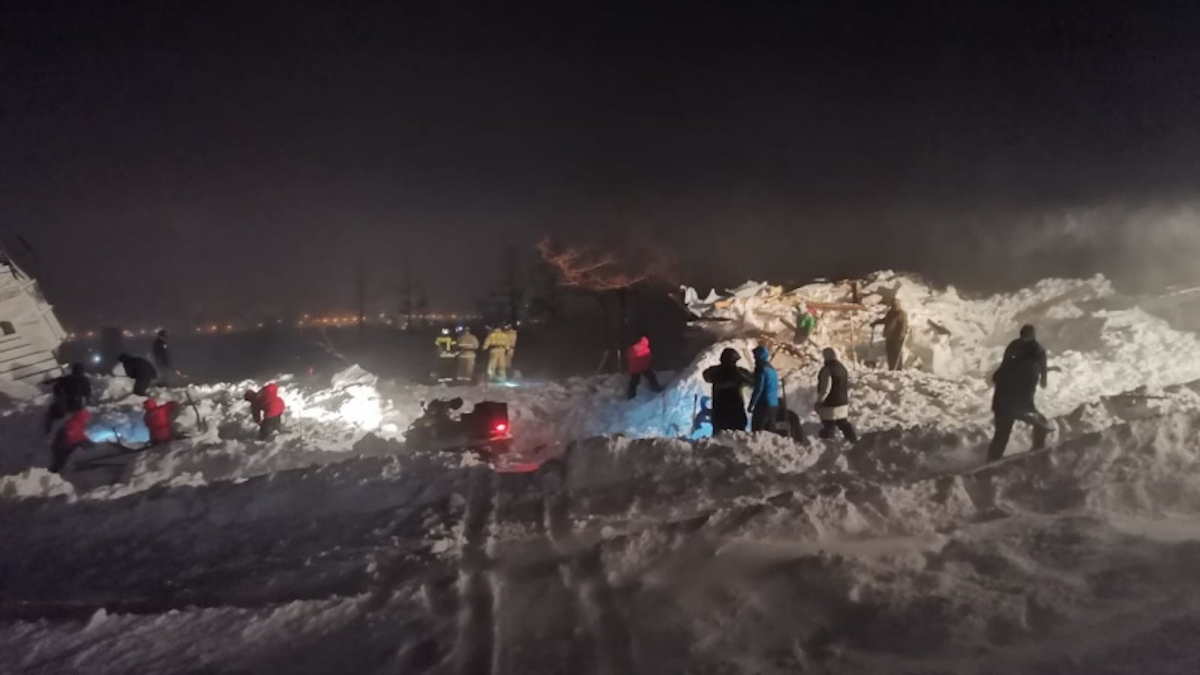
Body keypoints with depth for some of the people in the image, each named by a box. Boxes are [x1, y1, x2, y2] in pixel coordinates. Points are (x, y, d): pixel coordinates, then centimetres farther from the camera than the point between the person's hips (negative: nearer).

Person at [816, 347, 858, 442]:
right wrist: (846, 400, 26)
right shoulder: (842, 368, 11)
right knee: (844, 424, 19)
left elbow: (825, 389, -22)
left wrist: (819, 402, -14)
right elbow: (847, 387, 19)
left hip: (830, 405, -9)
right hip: (843, 403, 9)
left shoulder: (827, 369, -19)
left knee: (828, 428, -1)